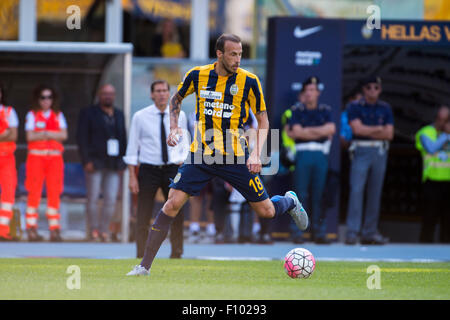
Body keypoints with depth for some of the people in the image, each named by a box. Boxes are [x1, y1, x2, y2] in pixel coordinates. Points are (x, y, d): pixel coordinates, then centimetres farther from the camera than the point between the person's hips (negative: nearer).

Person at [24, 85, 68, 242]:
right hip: (36, 156, -2)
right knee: (34, 192, -7)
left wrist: (43, 134, -7)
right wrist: (51, 134, -5)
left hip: (55, 157, 2)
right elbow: (30, 136, -5)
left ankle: (54, 229, -1)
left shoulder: (58, 115, 13)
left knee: (54, 193, -3)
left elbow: (64, 135, 1)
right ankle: (31, 228, -4)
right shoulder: (32, 115, 6)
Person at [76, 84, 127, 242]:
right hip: (95, 163, -4)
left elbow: (123, 140, 17)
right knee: (93, 198, -2)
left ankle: (103, 230, 6)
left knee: (111, 199, -2)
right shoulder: (88, 113, 2)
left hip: (113, 164, 4)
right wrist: (86, 161, -12)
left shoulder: (119, 115, 16)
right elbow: (82, 138, -3)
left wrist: (122, 163, 9)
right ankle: (93, 230, 5)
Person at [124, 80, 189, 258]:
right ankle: (141, 256, 5)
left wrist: (181, 161, -2)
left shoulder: (179, 116, 5)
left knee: (176, 215, 2)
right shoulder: (140, 117, -1)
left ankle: (176, 253, 12)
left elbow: (184, 144, 14)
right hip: (148, 169, -2)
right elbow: (132, 148, 0)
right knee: (143, 217, -1)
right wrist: (132, 177, -5)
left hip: (172, 169, 2)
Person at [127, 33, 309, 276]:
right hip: (201, 154, 1)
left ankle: (290, 201, 41)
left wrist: (256, 154, -13)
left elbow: (262, 119, 0)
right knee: (173, 203, -12)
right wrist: (174, 127, 1)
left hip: (235, 156, -1)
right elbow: (176, 98, 17)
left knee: (266, 211, 2)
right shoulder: (197, 76, -3)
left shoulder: (248, 81, -8)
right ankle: (145, 266, -6)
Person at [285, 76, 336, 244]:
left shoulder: (325, 110, 13)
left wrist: (306, 130, -5)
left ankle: (319, 232, 4)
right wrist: (321, 132, -3)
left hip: (321, 155, 2)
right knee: (301, 194, -5)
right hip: (302, 154, -2)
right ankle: (297, 232, -3)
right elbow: (296, 131, -6)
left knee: (319, 194, 1)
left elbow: (331, 129, -3)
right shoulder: (297, 110, 7)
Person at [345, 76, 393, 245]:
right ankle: (352, 231, -16)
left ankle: (370, 232, 9)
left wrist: (367, 131, -7)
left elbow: (389, 134, 3)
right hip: (360, 151, -4)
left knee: (375, 192, 4)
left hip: (380, 152, 4)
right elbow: (357, 129, -11)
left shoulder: (385, 108, 12)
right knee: (356, 189, -13)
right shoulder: (355, 107, 2)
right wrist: (379, 129, -5)